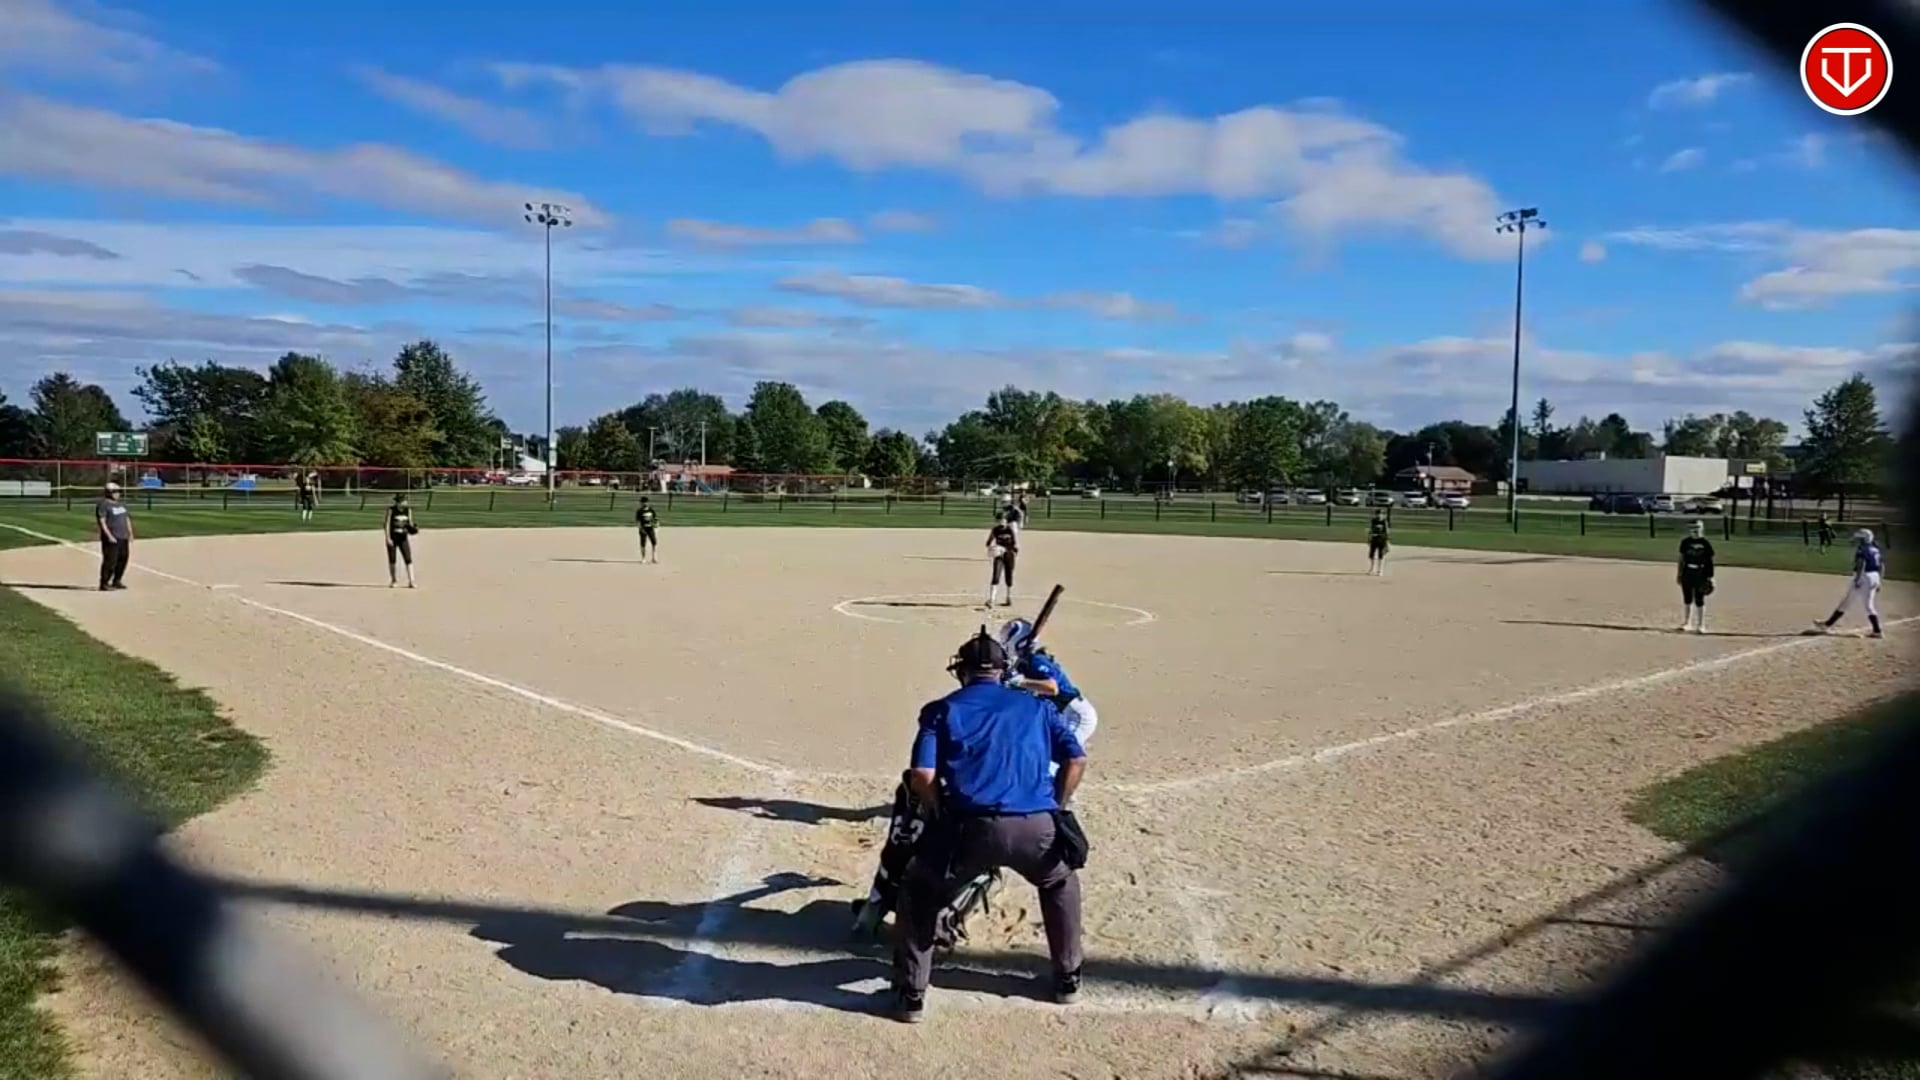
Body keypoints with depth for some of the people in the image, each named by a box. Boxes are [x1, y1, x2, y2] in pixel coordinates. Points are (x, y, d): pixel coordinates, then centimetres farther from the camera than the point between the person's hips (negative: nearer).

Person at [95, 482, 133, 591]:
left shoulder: (121, 504, 18)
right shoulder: (103, 505, -7)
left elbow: (127, 519, 23)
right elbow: (101, 522, -14)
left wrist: (130, 533, 15)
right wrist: (109, 536, -20)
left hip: (123, 537, 8)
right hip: (111, 538, -8)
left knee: (123, 558, 10)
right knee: (110, 560, -9)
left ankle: (116, 581, 21)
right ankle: (104, 583, -3)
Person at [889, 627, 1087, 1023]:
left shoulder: (942, 710, 15)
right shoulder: (1036, 706, 23)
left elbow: (922, 777, 1)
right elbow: (1076, 759, 13)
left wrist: (945, 817, 16)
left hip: (973, 827, -2)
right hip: (1037, 827, 2)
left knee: (920, 893, 26)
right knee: (1061, 883, 36)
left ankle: (911, 995, 23)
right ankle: (1068, 979, 39)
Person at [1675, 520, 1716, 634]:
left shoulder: (1706, 543, -5)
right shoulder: (1685, 542, 3)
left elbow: (1710, 561, -2)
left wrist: (1710, 577, -4)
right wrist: (1679, 573, 9)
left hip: (1700, 574, -3)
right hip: (1687, 573, 3)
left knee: (1699, 600, 0)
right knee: (1687, 599, 11)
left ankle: (1701, 625, 10)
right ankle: (1687, 622, 24)